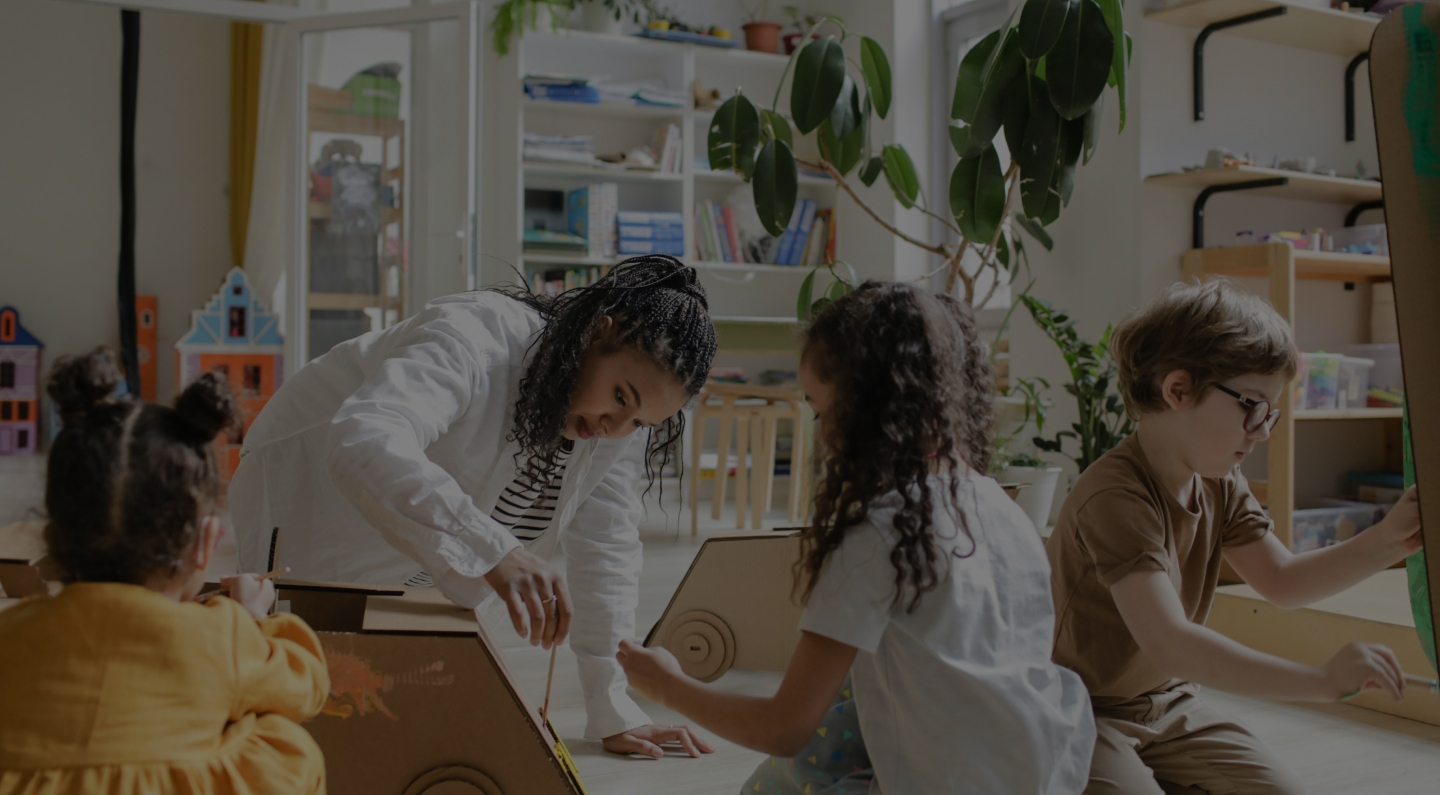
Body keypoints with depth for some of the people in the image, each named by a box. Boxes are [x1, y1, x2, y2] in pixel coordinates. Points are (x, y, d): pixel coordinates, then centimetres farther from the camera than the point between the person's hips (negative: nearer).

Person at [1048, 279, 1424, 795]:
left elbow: (1282, 581, 5)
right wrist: (1324, 680, -40)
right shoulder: (1116, 497, -30)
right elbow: (1168, 642, -39)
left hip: (1170, 704, 8)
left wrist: (1386, 543, -9)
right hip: (1085, 717, -8)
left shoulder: (1219, 483, 2)